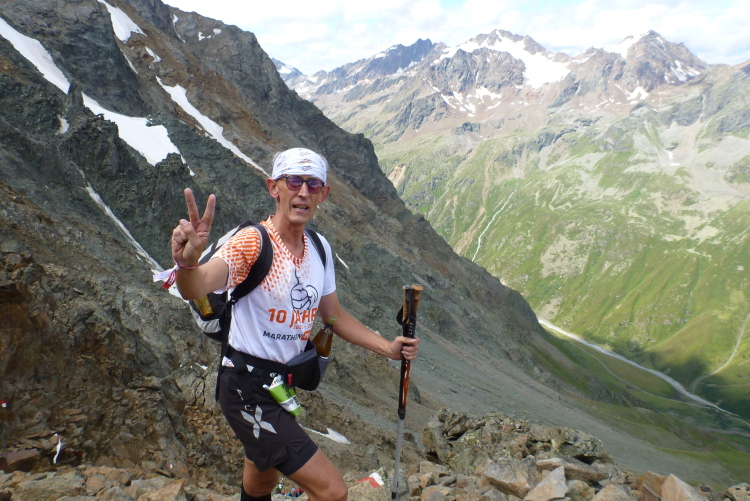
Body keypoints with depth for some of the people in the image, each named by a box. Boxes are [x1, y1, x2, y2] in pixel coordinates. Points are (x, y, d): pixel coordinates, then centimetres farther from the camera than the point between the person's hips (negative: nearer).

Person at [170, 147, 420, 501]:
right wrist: (188, 260, -62)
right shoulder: (253, 242, -22)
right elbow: (196, 289, -39)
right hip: (248, 392, -7)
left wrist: (388, 348, 1)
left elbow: (335, 315, 10)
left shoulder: (319, 248, 0)